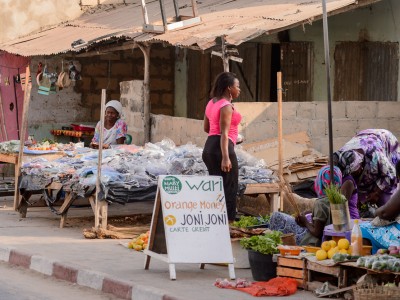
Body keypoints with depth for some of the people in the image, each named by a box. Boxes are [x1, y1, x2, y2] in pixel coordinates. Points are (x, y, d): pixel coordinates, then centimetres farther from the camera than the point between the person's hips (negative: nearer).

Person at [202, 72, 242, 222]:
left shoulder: (211, 103, 13)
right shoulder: (227, 106, -14)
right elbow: (224, 133, -22)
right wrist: (225, 158, -27)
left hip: (209, 146, 9)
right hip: (223, 147, -9)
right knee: (229, 187, -4)